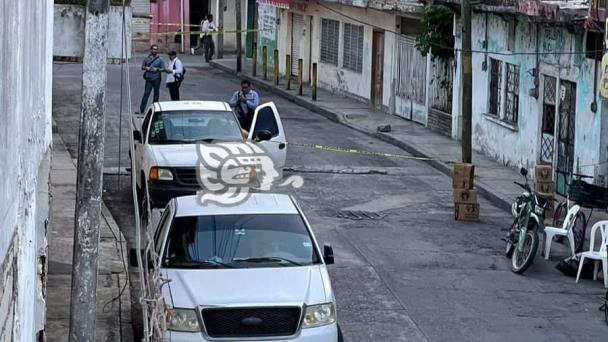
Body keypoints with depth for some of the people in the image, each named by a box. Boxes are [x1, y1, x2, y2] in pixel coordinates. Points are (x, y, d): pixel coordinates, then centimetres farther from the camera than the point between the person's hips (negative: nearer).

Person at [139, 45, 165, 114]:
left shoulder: (160, 59, 3)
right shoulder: (147, 58, 7)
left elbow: (163, 69, 2)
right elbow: (142, 67, 12)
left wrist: (157, 69, -15)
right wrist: (146, 68, -10)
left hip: (157, 79, 0)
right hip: (149, 79, 0)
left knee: (156, 94, 4)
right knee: (146, 93, -5)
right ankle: (141, 109, -6)